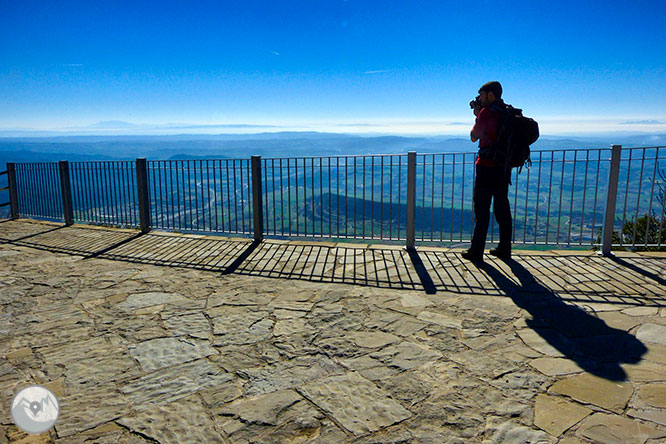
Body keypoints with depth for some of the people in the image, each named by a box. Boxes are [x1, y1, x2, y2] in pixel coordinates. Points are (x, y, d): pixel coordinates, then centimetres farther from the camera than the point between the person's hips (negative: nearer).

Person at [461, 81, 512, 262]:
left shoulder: (487, 112, -12)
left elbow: (474, 137, -1)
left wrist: (477, 115, 11)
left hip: (487, 167, -7)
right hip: (504, 166, 7)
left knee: (481, 209, -2)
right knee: (502, 209, 13)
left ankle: (476, 251, 3)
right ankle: (504, 249, 20)